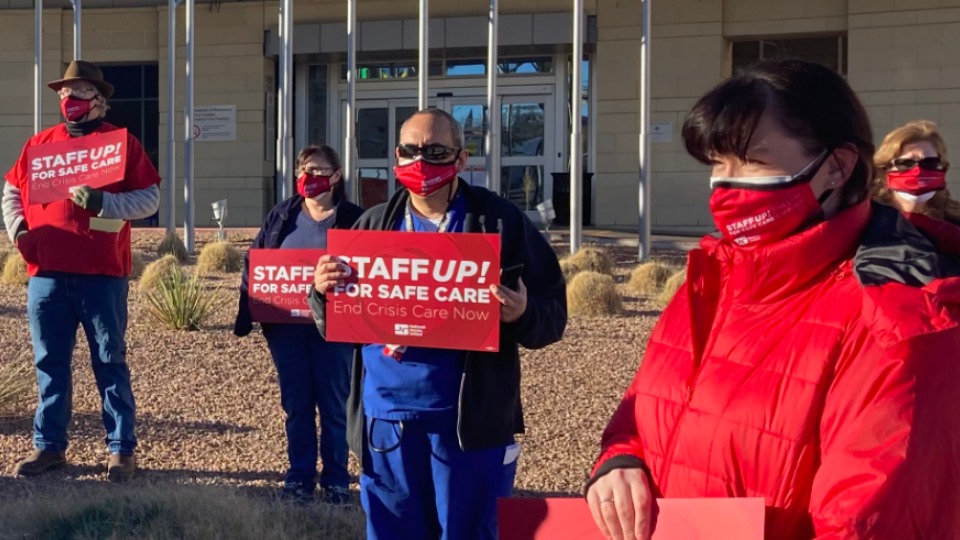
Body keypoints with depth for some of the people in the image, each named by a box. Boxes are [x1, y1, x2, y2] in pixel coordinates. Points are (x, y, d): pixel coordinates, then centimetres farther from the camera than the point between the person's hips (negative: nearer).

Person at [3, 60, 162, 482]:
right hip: (46, 272, 4)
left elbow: (150, 198, -2)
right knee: (49, 363, 10)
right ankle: (49, 445, 19)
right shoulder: (40, 143, 14)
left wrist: (103, 202, -17)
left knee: (110, 362, 2)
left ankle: (122, 450, 9)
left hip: (101, 273, -4)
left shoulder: (122, 142, 2)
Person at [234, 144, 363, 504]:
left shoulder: (353, 219, -2)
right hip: (284, 326, 3)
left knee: (334, 406, 5)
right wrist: (245, 316, 0)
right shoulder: (281, 216, 9)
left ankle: (336, 481, 16)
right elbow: (254, 263, 9)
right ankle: (299, 478, 19)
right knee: (296, 405, 9)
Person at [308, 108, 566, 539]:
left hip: (468, 419, -3)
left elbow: (552, 314, -3)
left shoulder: (501, 222, -1)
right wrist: (324, 292, -11)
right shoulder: (373, 226, 10)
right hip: (386, 416, 4)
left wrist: (523, 314, -25)